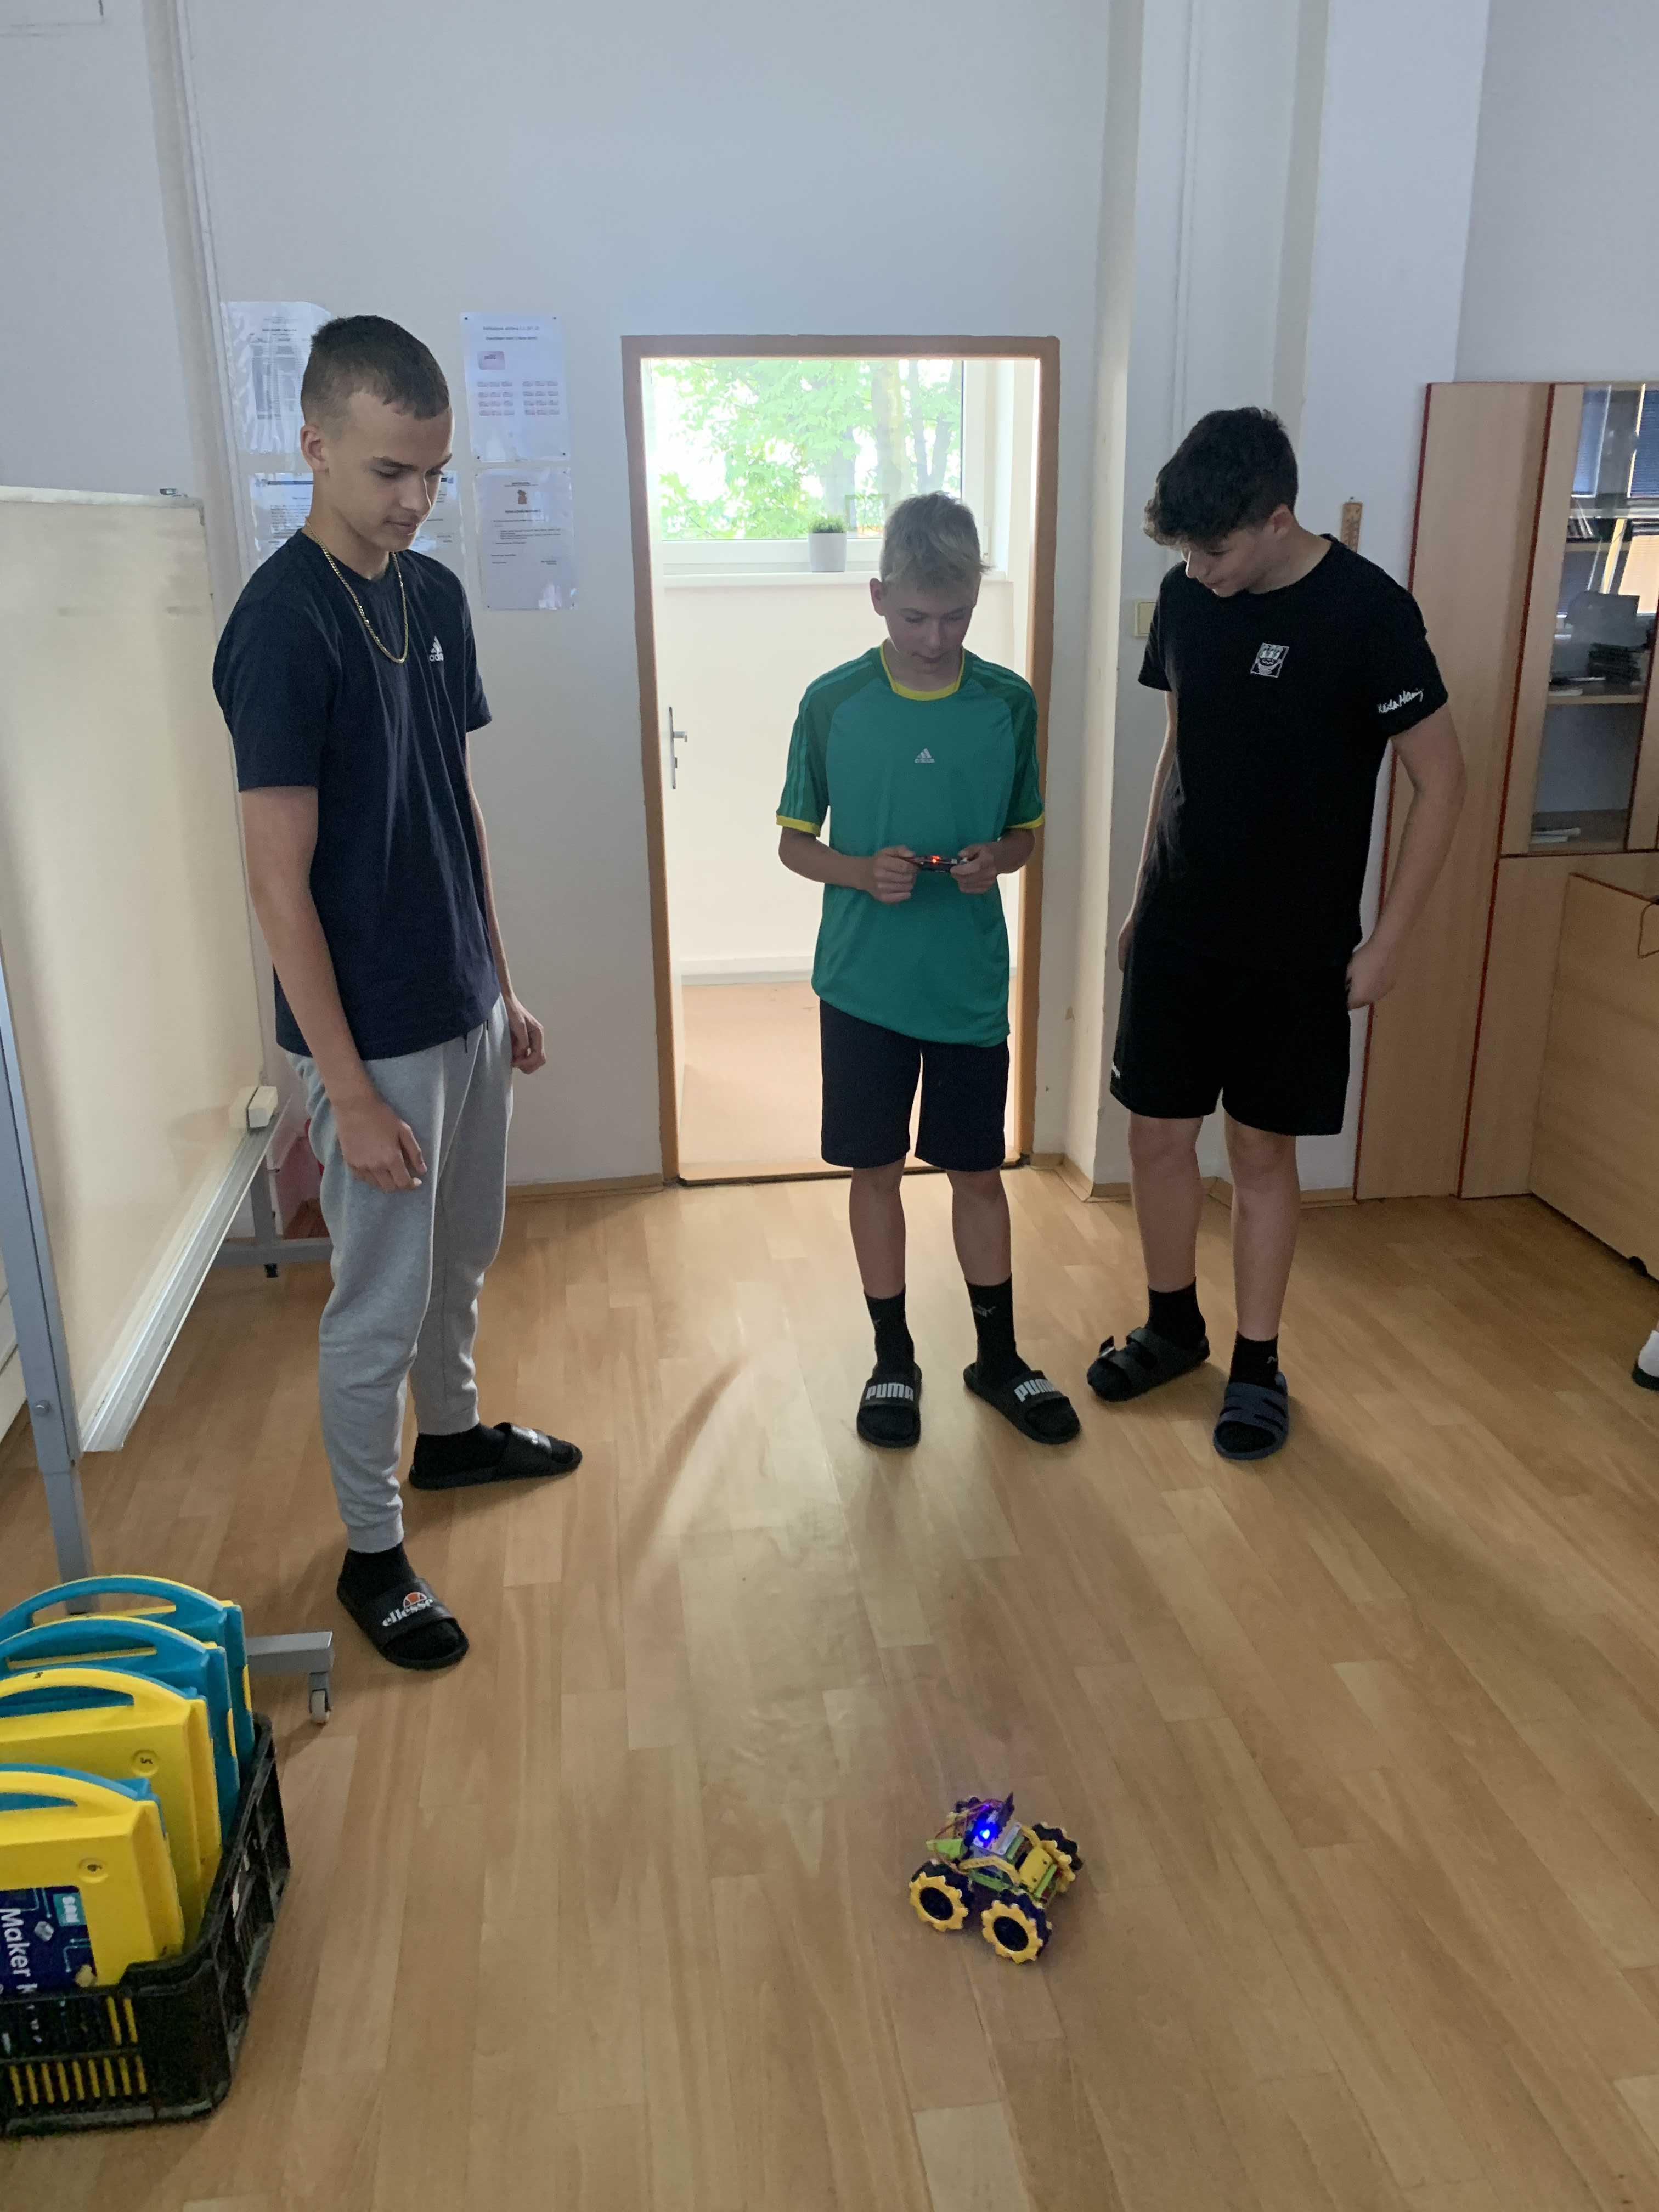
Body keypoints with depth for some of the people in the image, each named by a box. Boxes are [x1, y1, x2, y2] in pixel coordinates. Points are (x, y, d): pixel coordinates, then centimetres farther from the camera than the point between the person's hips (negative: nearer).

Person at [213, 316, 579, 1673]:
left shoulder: (435, 594, 5)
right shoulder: (284, 622, -20)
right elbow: (280, 879, -21)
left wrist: (504, 986, 14)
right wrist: (350, 1091, -21)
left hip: (466, 1008, 8)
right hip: (375, 1035, -8)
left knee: (462, 1258, 24)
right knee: (381, 1305, 6)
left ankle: (451, 1434, 47)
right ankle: (373, 1551, 25)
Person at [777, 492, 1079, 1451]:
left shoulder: (1008, 703, -2)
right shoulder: (833, 703, -6)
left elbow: (1025, 832, 9)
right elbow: (795, 841, 1)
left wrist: (995, 860, -14)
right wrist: (862, 872, -19)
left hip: (971, 983, 1)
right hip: (864, 982, -1)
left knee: (978, 1170, 10)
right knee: (877, 1168, 9)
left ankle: (999, 1357, 28)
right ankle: (895, 1361, 26)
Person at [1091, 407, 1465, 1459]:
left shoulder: (1367, 610, -15)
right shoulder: (1187, 596, 1)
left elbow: (1442, 780, -11)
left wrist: (1387, 942, -12)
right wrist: (1144, 895, 13)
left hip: (1294, 945, -4)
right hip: (1176, 930, 5)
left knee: (1264, 1149, 5)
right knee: (1159, 1133, 10)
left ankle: (1259, 1364, 22)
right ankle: (1174, 1324, 31)